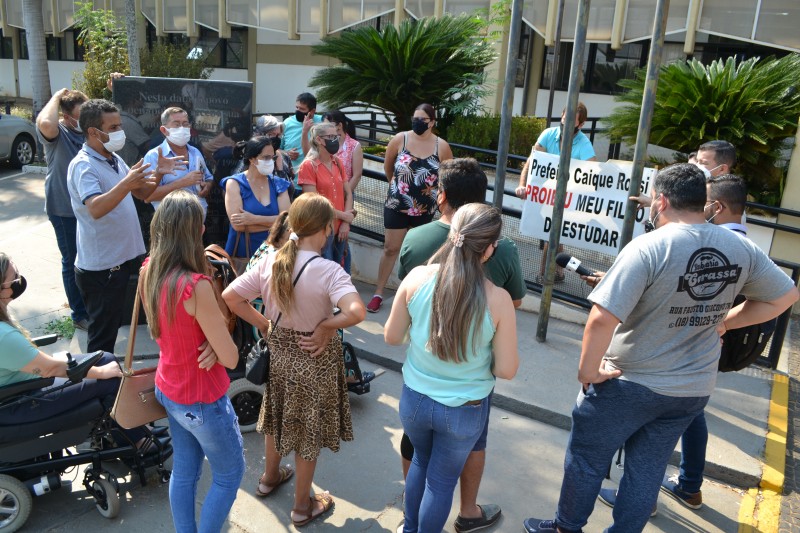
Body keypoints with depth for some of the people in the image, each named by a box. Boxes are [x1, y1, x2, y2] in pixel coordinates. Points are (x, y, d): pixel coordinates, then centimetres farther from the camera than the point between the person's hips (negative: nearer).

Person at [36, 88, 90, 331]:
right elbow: (45, 124, -41)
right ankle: (80, 314, 22)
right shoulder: (58, 133, -18)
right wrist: (57, 97, -26)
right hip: (65, 211, -6)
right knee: (73, 263, 8)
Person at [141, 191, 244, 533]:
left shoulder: (150, 271, -7)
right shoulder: (195, 286, -33)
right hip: (202, 401, -7)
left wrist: (210, 341, -10)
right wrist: (217, 346, -5)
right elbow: (230, 359, -27)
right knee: (230, 474, 17)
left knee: (184, 471, 24)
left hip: (168, 390, 8)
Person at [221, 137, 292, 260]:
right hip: (243, 253, -2)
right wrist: (276, 223, -7)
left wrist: (254, 219, -15)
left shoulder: (278, 184, 7)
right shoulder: (235, 183, -2)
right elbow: (238, 225, -12)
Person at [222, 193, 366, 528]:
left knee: (279, 416, 29)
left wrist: (262, 324, 1)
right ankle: (303, 506, 34)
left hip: (278, 350, 5)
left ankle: (270, 477, 53)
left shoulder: (270, 262, -12)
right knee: (308, 429, 15)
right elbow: (356, 313, -41)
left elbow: (229, 297, -8)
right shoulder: (329, 271, -27)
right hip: (314, 357, -5)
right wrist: (326, 326, -24)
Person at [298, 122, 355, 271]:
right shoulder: (308, 166, -11)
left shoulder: (338, 163, 9)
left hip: (341, 228, 6)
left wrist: (346, 223, -3)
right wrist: (344, 216, -10)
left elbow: (348, 193, 9)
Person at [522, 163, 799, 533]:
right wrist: (723, 321, 9)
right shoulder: (741, 248, -5)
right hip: (694, 389, 6)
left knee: (586, 460, 16)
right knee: (648, 470, 20)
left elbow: (603, 318, -32)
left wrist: (588, 370, -18)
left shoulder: (648, 247, -25)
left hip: (629, 384, -5)